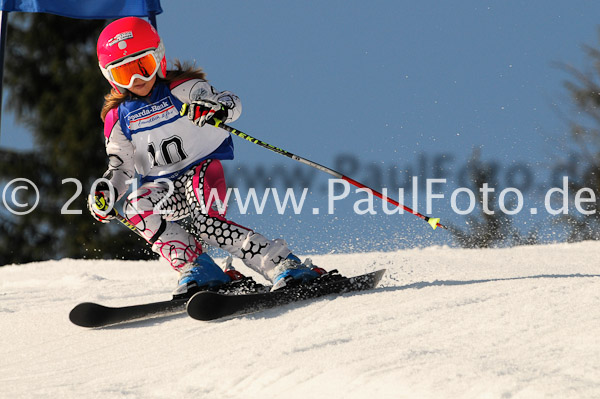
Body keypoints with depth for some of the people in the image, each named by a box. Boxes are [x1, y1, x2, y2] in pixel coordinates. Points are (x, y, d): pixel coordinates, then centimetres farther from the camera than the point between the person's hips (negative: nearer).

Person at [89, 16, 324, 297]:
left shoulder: (181, 90, -8)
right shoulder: (118, 118, 4)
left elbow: (230, 102, -21)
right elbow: (121, 168, 8)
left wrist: (217, 107, -46)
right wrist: (105, 192, -13)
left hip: (203, 168, -4)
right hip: (163, 186, 4)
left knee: (206, 223, -31)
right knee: (135, 208, -27)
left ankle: (285, 266, -29)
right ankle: (199, 271, -27)